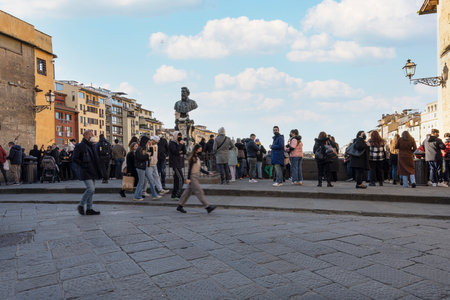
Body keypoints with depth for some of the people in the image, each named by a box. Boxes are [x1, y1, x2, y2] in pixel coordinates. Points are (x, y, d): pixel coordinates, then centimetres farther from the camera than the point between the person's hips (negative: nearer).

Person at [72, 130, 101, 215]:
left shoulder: (92, 146, 17)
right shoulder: (80, 146, -8)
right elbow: (75, 158, -11)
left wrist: (98, 170, 15)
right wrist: (83, 165, -14)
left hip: (93, 172, 8)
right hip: (86, 172, -8)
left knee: (92, 190, 9)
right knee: (91, 189, -14)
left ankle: (89, 209, 15)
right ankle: (81, 205, 5)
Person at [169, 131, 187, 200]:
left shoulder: (179, 143, 18)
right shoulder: (172, 143, -7)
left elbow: (184, 152, 11)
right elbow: (175, 151, -22)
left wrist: (183, 144, -2)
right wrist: (180, 144, -16)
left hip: (179, 164, 9)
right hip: (175, 164, -9)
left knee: (177, 179, 10)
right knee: (180, 179, -17)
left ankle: (174, 195, 17)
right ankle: (178, 195, -16)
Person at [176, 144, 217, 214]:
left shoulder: (197, 158, 14)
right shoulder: (192, 158, -12)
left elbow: (200, 169, 18)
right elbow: (190, 168, -15)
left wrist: (208, 173, 12)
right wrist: (188, 178, -17)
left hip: (197, 177, 9)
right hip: (193, 177, -9)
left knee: (188, 191, 12)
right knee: (199, 192, -8)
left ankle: (180, 206, 20)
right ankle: (207, 207, -8)